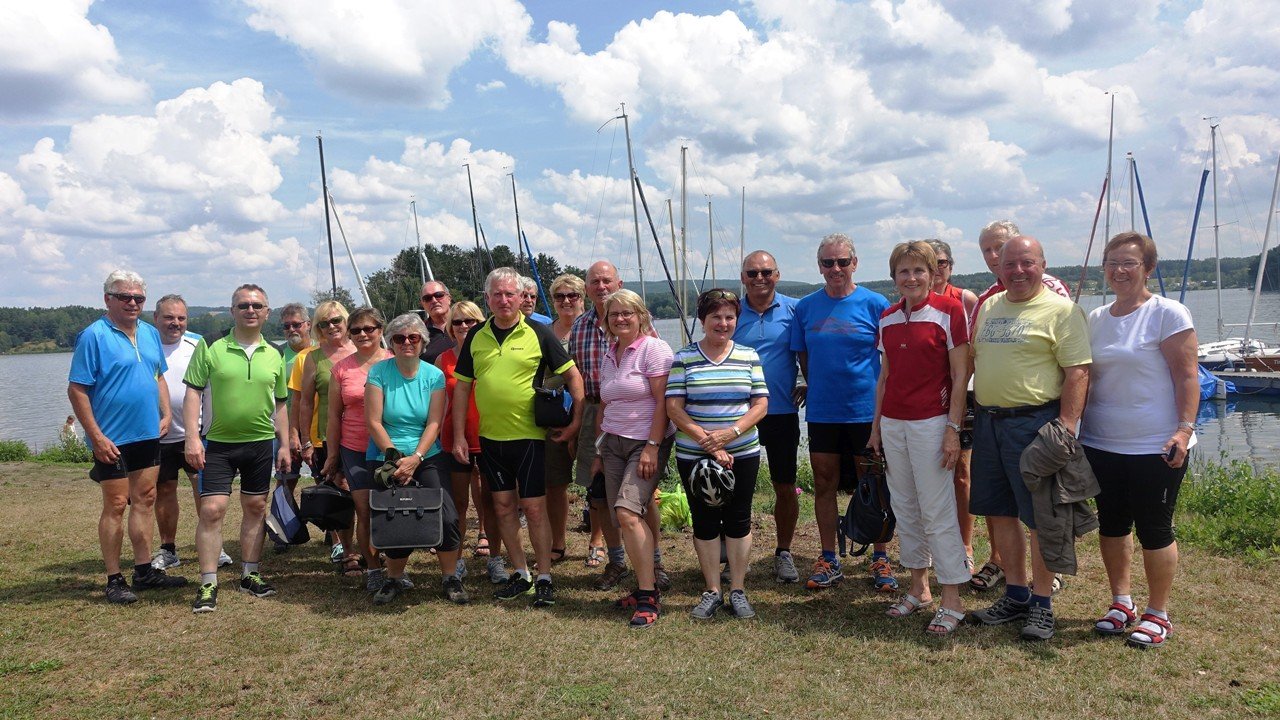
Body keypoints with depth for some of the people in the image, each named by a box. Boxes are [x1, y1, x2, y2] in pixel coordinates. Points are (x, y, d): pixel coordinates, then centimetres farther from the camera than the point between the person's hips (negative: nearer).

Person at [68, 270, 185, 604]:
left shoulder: (151, 333, 9)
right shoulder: (94, 336, -11)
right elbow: (76, 390, -13)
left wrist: (166, 414, 7)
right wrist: (96, 436, -17)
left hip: (148, 435, 7)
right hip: (112, 439, -7)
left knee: (145, 501, 12)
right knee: (116, 506, 0)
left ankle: (144, 570, 22)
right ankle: (114, 579, 10)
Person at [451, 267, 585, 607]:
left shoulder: (538, 333, -4)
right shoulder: (476, 336, 5)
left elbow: (572, 375, -1)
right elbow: (462, 386, 9)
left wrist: (576, 420, -7)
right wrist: (458, 435, 5)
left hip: (529, 436, -4)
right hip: (490, 437, 4)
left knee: (534, 508, -1)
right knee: (503, 506, 10)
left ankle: (545, 578, 11)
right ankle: (520, 573, 23)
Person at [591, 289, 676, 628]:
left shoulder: (653, 349, -7)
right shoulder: (608, 356, 15)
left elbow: (662, 402, -13)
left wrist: (652, 447, -18)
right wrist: (599, 452, 18)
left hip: (647, 443, -7)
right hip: (613, 443, 7)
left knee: (627, 511, -21)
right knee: (624, 518, 2)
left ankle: (647, 597, -15)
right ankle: (646, 584, 15)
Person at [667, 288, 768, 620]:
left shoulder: (748, 356, 3)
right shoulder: (683, 358, -1)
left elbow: (761, 404, 0)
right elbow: (674, 406, -6)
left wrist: (731, 432, -16)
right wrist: (707, 441, -16)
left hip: (742, 454, 1)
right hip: (694, 455, -1)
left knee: (738, 520, 7)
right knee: (704, 521, 7)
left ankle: (737, 590, 20)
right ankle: (712, 591, 20)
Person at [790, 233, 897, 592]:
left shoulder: (875, 304, -4)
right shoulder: (805, 307, 4)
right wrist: (821, 388, 6)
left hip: (867, 409, -3)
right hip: (821, 411, 3)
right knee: (824, 484, 9)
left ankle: (880, 558, 20)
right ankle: (829, 560, 21)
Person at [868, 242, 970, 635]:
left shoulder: (949, 310, -7)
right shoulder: (888, 318, 10)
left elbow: (960, 376, -8)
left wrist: (953, 429, -13)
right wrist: (876, 426, 14)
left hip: (931, 422, -6)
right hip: (893, 422, 6)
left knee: (938, 512, -3)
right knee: (904, 509, 12)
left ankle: (952, 601, 7)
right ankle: (918, 588, 26)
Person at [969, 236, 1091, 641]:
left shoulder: (1061, 310, -7)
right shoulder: (987, 308, 14)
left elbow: (1077, 373, -13)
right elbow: (971, 359, 24)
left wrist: (1066, 425, -19)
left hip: (1034, 422, -7)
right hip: (987, 421, 7)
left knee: (1039, 516, 1)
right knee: (999, 513, 13)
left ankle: (1042, 604, 15)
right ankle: (1015, 594, 27)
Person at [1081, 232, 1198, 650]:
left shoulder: (1167, 314, -8)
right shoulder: (1095, 320, 10)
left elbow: (1187, 376, -11)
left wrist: (1184, 429, -19)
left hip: (1156, 446, -6)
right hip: (1102, 443, 6)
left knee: (1154, 529, 4)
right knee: (1112, 524, 13)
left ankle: (1158, 615, 19)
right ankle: (1121, 603, 29)